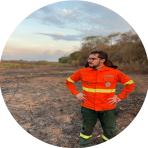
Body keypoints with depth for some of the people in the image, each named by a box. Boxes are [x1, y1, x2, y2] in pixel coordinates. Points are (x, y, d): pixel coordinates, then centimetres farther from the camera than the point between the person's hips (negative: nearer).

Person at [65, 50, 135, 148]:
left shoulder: (114, 72, -8)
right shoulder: (82, 72, -6)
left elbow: (131, 84, 2)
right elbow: (69, 81, 7)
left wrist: (120, 97, -6)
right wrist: (76, 93, -4)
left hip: (108, 109, 0)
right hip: (88, 108, 1)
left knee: (110, 132, 15)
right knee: (86, 130, 16)